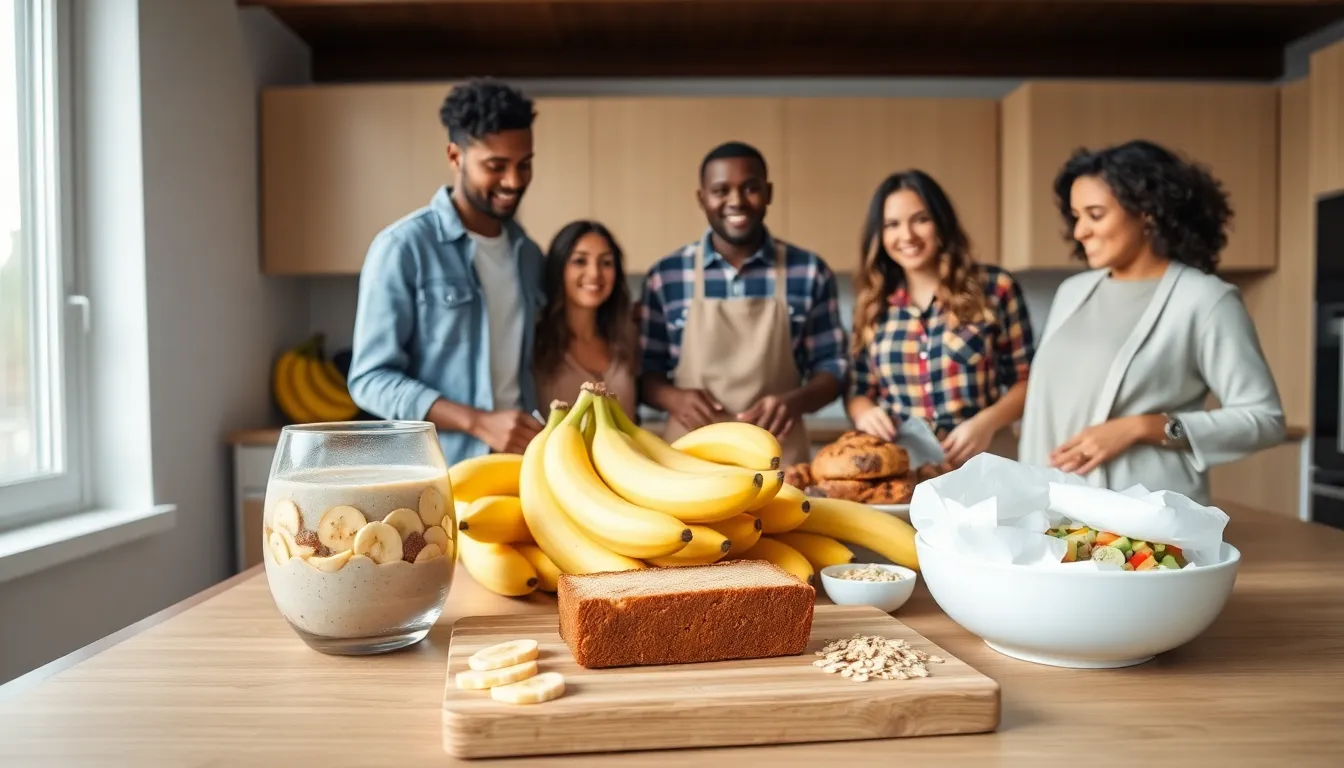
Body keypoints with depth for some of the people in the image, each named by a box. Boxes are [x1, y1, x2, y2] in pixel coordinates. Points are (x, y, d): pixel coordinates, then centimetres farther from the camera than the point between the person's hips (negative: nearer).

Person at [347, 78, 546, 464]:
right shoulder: (403, 247, -8)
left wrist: (545, 434, -4)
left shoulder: (527, 253, 9)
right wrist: (479, 422, -21)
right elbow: (371, 378, -11)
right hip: (438, 476, -5)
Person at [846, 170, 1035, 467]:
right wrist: (864, 412, -5)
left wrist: (989, 421, -9)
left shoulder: (994, 287, 3)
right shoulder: (872, 303, 9)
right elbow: (858, 390, 16)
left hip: (980, 462, -2)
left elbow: (1026, 381, 7)